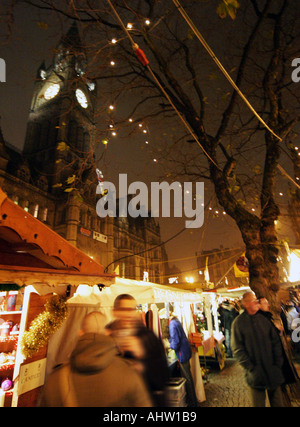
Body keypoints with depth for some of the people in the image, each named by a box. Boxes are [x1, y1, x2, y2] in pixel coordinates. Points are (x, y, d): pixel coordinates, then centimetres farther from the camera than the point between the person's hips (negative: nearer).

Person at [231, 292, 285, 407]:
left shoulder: (265, 318, 0)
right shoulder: (238, 322, -9)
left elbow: (276, 342, 4)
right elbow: (237, 349, -9)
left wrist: (278, 364, -3)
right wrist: (251, 368, -13)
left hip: (272, 370, 3)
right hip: (256, 372, -3)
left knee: (277, 401, 15)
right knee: (258, 402, 10)